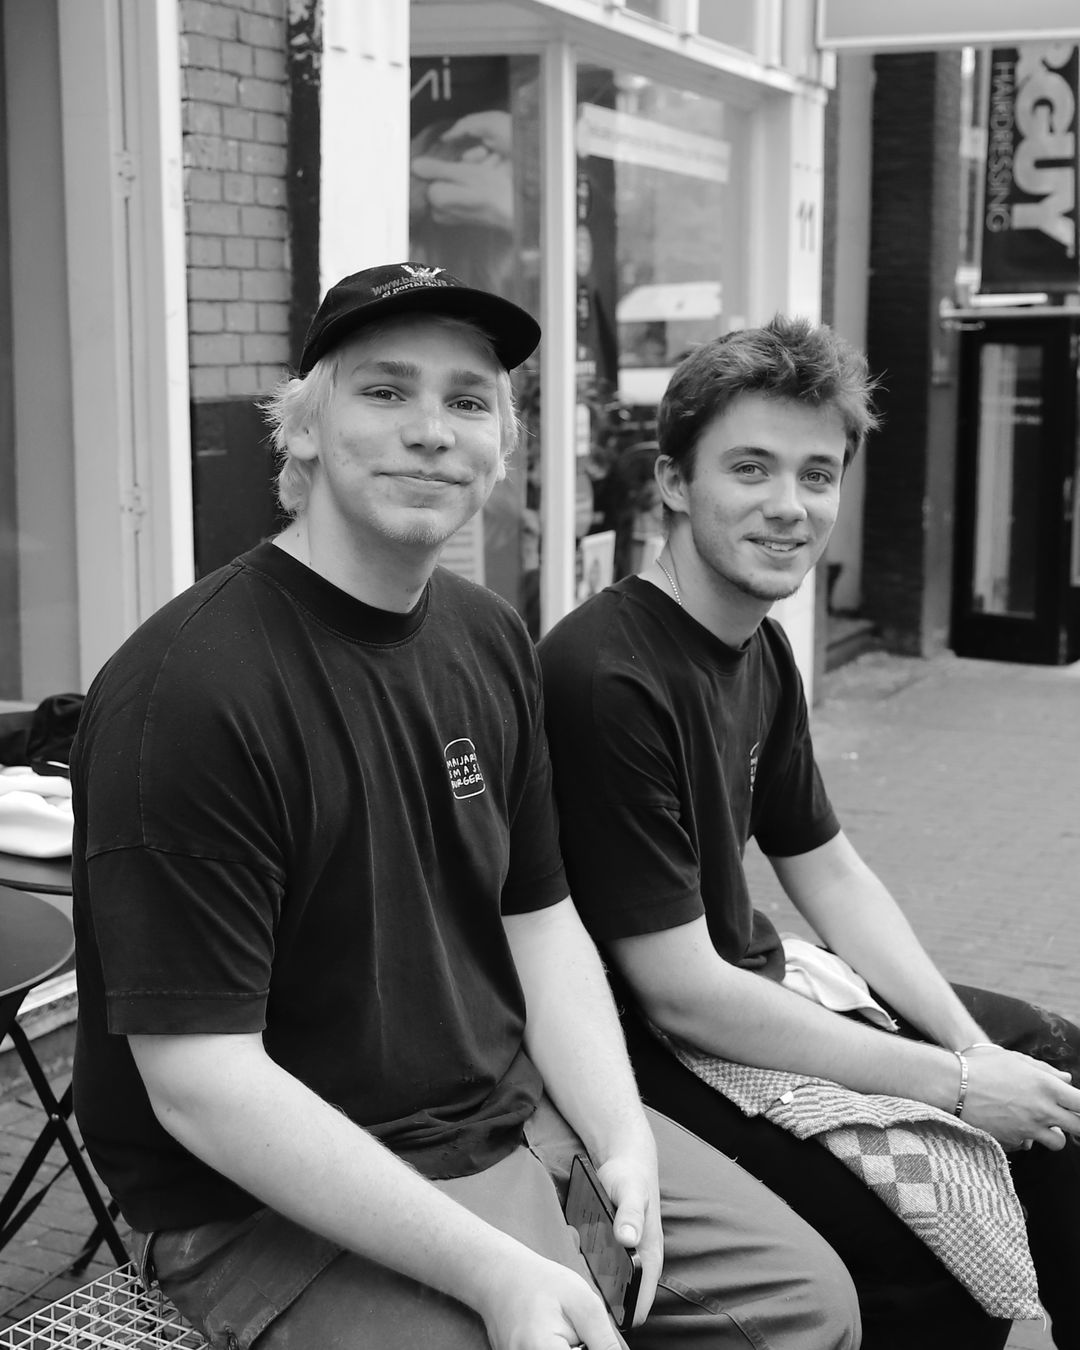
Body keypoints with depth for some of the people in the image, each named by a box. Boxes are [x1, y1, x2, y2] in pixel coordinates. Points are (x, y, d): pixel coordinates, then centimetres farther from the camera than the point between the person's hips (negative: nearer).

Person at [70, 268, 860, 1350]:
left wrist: (626, 1144, -6)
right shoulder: (183, 690, -22)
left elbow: (539, 917, 10)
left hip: (523, 1114, 7)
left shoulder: (490, 640, 3)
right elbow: (200, 1084, -23)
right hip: (284, 1199, -7)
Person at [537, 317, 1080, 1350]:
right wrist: (953, 1085, -20)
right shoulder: (609, 680, -25)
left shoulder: (761, 651, 4)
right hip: (649, 1054, -9)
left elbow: (827, 871, 11)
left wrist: (971, 1044, -3)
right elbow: (679, 992, -25)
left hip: (754, 995, 9)